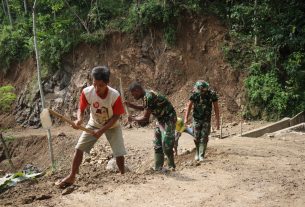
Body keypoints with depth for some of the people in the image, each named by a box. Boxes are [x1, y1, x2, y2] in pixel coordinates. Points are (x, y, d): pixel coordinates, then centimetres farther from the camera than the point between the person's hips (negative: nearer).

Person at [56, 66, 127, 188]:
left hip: (112, 126, -2)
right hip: (94, 124, 2)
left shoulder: (115, 95, -32)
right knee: (79, 148, -4)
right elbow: (81, 109, -12)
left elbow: (116, 117, -22)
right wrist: (79, 119, -34)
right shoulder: (87, 92, -26)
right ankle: (72, 177, 11)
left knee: (119, 153, -10)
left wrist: (102, 130, -29)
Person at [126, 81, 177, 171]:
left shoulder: (148, 97, -26)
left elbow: (145, 118, -24)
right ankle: (158, 168, 17)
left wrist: (133, 119, -8)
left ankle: (171, 166, 8)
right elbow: (144, 108, 24)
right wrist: (131, 105, 12)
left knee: (166, 145, -9)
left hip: (168, 119, -10)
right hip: (162, 119, 10)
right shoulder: (146, 95, 3)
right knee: (157, 145, 11)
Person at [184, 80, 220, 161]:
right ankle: (197, 152, 28)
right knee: (197, 137, 4)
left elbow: (216, 108, -8)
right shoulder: (195, 93, -11)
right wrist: (186, 118, -19)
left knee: (204, 138, -5)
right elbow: (189, 106, -10)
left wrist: (217, 121, -8)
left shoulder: (212, 94, -13)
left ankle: (201, 155, 3)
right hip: (196, 119, 1)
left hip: (206, 120, -1)